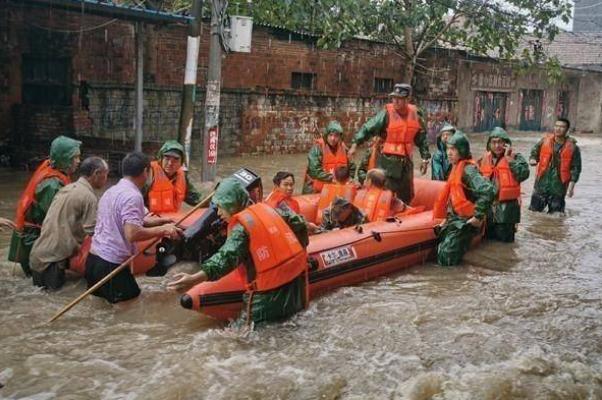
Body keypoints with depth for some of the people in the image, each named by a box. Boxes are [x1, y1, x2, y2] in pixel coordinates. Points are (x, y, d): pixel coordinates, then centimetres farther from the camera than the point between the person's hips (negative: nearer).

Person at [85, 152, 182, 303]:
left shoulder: (112, 191, 13)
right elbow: (132, 234, -25)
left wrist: (161, 221, 20)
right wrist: (162, 229, -15)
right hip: (111, 264, -9)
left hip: (94, 258, 9)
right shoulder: (133, 196, -16)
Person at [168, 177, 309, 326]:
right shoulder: (268, 208, 10)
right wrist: (297, 250, 30)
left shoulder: (241, 226, -11)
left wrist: (194, 279, -36)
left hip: (270, 291, -7)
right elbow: (298, 223, 15)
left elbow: (227, 257, -25)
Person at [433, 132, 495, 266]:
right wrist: (448, 217, 20)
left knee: (445, 258, -12)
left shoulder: (468, 169, -17)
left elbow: (488, 190, -30)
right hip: (454, 220, 9)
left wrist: (478, 216, -25)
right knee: (439, 254, 8)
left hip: (464, 222, -9)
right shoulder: (457, 167, 13)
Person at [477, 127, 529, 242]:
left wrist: (509, 159, -20)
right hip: (488, 208, 5)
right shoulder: (484, 160, 9)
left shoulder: (515, 157, -4)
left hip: (506, 208, -5)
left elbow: (524, 174, -22)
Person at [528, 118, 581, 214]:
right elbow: (535, 151, 13)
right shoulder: (545, 140, 1)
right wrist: (533, 159, -11)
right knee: (534, 209, 5)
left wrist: (571, 186, -7)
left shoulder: (572, 147, -4)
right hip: (542, 183, 2)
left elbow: (576, 168, -1)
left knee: (556, 214, 7)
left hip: (559, 186, -1)